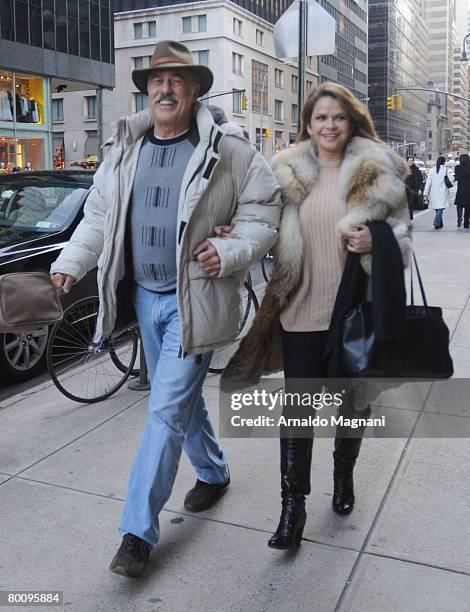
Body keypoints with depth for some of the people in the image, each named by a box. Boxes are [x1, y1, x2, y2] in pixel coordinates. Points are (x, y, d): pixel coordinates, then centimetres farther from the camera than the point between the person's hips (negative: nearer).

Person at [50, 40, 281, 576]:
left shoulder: (227, 149, -7)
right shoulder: (124, 148, 8)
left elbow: (263, 209, -3)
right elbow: (99, 215, 13)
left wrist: (229, 251, -18)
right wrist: (70, 265, 3)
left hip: (193, 299, -6)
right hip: (145, 295, 6)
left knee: (167, 408, -6)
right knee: (181, 397, 18)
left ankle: (138, 530, 5)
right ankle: (213, 473, 43)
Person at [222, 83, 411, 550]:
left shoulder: (379, 172, 0)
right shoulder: (286, 173, 5)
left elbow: (401, 236, 3)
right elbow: (270, 235, 9)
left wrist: (374, 244, -18)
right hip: (301, 310, 0)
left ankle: (343, 475, 42)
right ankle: (293, 505, 15)